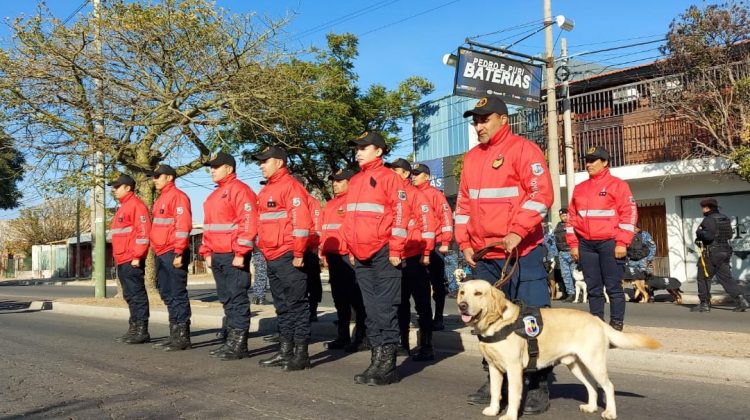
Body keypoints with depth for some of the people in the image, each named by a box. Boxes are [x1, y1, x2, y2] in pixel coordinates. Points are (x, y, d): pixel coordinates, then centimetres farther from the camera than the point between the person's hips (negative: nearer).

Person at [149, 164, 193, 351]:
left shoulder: (177, 196, -8)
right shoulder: (160, 200, 21)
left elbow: (183, 225, -17)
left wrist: (179, 252, -22)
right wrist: (157, 251, 19)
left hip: (173, 254, -10)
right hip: (161, 255, 10)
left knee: (178, 294, -6)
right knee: (167, 294, 12)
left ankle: (183, 337, -1)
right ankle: (174, 334, 20)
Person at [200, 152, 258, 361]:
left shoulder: (239, 189, -8)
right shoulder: (214, 196, 22)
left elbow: (248, 222, -17)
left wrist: (241, 253, -20)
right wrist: (207, 253, 17)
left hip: (234, 256, -9)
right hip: (217, 256, 10)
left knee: (237, 299, -6)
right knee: (226, 300, 12)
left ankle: (239, 344, -1)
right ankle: (231, 341, 20)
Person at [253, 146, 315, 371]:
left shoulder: (291, 185, -9)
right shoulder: (266, 190, 18)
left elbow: (301, 221, -17)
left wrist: (298, 254, -19)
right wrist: (263, 250, 19)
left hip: (288, 257, -9)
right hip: (272, 258, 9)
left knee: (296, 304, -4)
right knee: (282, 306, 14)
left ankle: (301, 353, 2)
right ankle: (285, 350, 23)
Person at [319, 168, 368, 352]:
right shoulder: (330, 204, 19)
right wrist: (324, 253, 16)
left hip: (349, 256, -9)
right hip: (333, 256, 9)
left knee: (356, 298, -3)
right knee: (339, 298, 13)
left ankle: (360, 338, 5)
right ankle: (343, 337, 22)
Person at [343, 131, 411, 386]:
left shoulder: (388, 176, -4)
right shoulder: (354, 181, 17)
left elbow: (401, 213, -10)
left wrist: (395, 250, -14)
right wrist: (350, 250, 17)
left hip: (384, 254, -7)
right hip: (361, 257, 7)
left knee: (385, 308, -4)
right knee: (371, 310, 10)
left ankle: (387, 365, 3)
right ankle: (377, 360, 17)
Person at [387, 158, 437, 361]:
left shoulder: (415, 194, -5)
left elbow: (428, 224, -11)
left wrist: (426, 253, -15)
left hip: (414, 259, -7)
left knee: (421, 303, 0)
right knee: (401, 303, 13)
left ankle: (426, 348, 5)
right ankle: (403, 344, 24)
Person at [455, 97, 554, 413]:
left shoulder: (523, 149, -6)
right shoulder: (472, 157, 14)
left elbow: (541, 194, -15)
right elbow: (463, 203, 17)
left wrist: (517, 232, -22)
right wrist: (465, 243, 9)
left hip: (522, 252, -7)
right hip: (484, 256, 7)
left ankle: (539, 387, 11)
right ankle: (495, 381, 26)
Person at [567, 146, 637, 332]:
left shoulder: (618, 185, 1)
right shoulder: (579, 188, 16)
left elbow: (629, 214, -5)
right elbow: (572, 217, 16)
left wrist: (622, 243, -11)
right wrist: (573, 244, 9)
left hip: (609, 243, -5)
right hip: (585, 244, 5)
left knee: (614, 287, -3)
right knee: (593, 288, 8)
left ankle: (616, 325, 3)